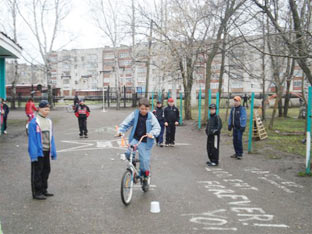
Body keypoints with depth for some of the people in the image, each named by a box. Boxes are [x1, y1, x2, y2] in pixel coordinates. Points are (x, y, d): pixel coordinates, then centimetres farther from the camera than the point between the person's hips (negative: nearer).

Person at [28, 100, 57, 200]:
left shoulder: (49, 121, 10)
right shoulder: (34, 122, -12)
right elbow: (32, 139, -14)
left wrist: (53, 151, 12)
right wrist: (34, 154, -17)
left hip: (47, 151, 8)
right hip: (38, 151, -7)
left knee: (46, 170, 15)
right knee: (37, 172, 0)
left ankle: (44, 190, 28)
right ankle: (36, 193, 9)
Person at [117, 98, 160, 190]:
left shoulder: (151, 116, -7)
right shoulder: (134, 114, -3)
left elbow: (157, 127, -11)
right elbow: (125, 123, 0)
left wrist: (152, 133, -30)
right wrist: (120, 131, -16)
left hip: (145, 142, -1)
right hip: (135, 139, 2)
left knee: (145, 160, -2)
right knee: (128, 153, -23)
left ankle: (145, 178, 21)